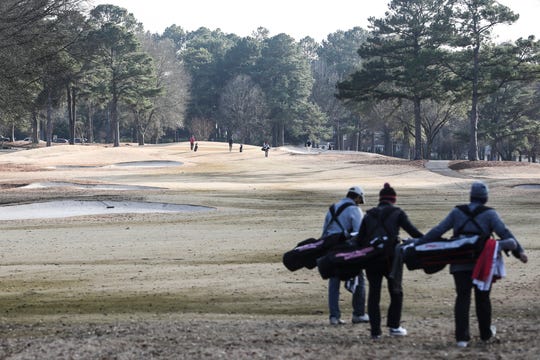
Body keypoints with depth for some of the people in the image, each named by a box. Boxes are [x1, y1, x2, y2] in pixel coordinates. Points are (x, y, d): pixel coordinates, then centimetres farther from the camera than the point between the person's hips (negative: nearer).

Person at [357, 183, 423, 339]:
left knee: (373, 294, 7)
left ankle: (375, 331, 4)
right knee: (396, 292, 14)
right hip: (391, 257, -2)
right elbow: (412, 231, -7)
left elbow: (360, 238, 8)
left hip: (371, 258, 2)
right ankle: (394, 326, 11)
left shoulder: (369, 215, 11)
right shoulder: (397, 213, 3)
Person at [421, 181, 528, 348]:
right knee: (482, 298, 13)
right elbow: (504, 233, -10)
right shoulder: (489, 214, 1)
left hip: (459, 264, 1)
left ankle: (462, 337, -7)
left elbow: (437, 231, 5)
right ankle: (485, 333, 26)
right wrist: (519, 251, -11)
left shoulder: (457, 212, 7)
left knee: (462, 298, 1)